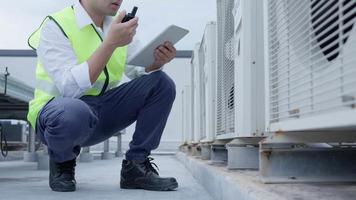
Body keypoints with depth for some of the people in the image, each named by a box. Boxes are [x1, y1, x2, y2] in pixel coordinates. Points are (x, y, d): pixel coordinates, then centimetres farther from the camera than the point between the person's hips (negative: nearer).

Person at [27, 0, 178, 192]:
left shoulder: (118, 26, 6)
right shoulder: (55, 25, -14)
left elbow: (142, 73, 3)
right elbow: (71, 88, -26)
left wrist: (158, 61, -20)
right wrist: (111, 43, -31)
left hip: (102, 116, 6)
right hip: (58, 111, -6)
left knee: (161, 83, -10)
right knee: (75, 112, -41)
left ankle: (136, 167, -5)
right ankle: (62, 161, -5)